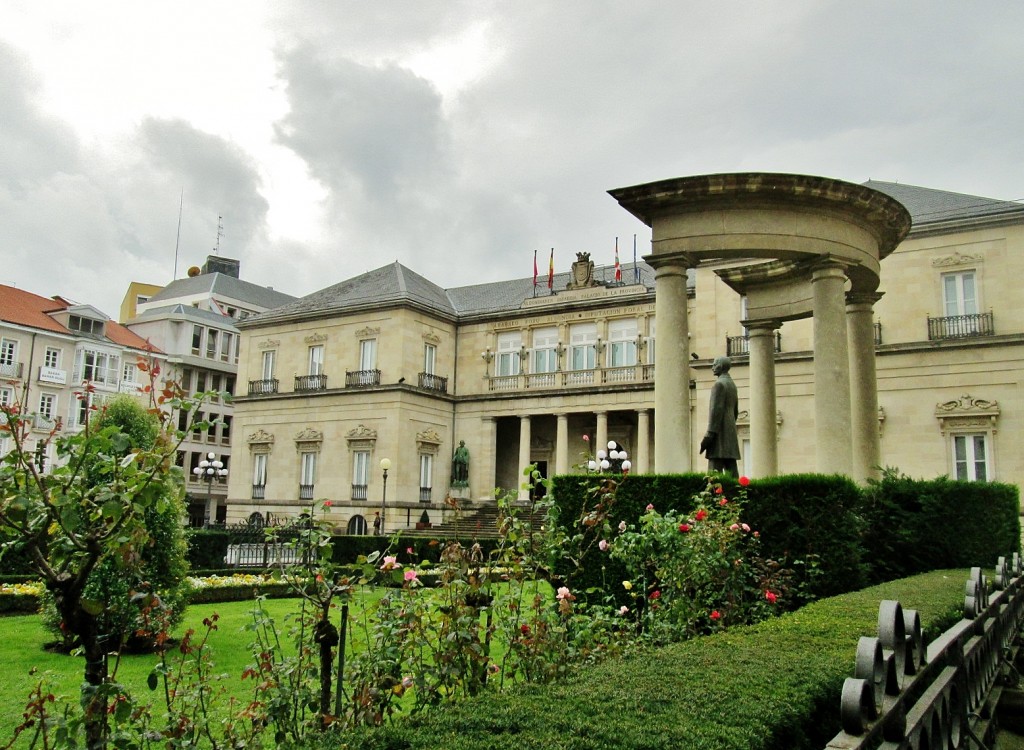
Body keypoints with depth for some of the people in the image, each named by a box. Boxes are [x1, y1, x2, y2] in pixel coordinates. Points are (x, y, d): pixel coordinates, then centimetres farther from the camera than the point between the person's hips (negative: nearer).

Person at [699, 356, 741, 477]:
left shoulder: (719, 383, -10)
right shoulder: (732, 385, 19)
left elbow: (716, 409, -19)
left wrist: (710, 433, -21)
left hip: (719, 430, -9)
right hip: (731, 431, 9)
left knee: (715, 468, -12)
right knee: (731, 467, 5)